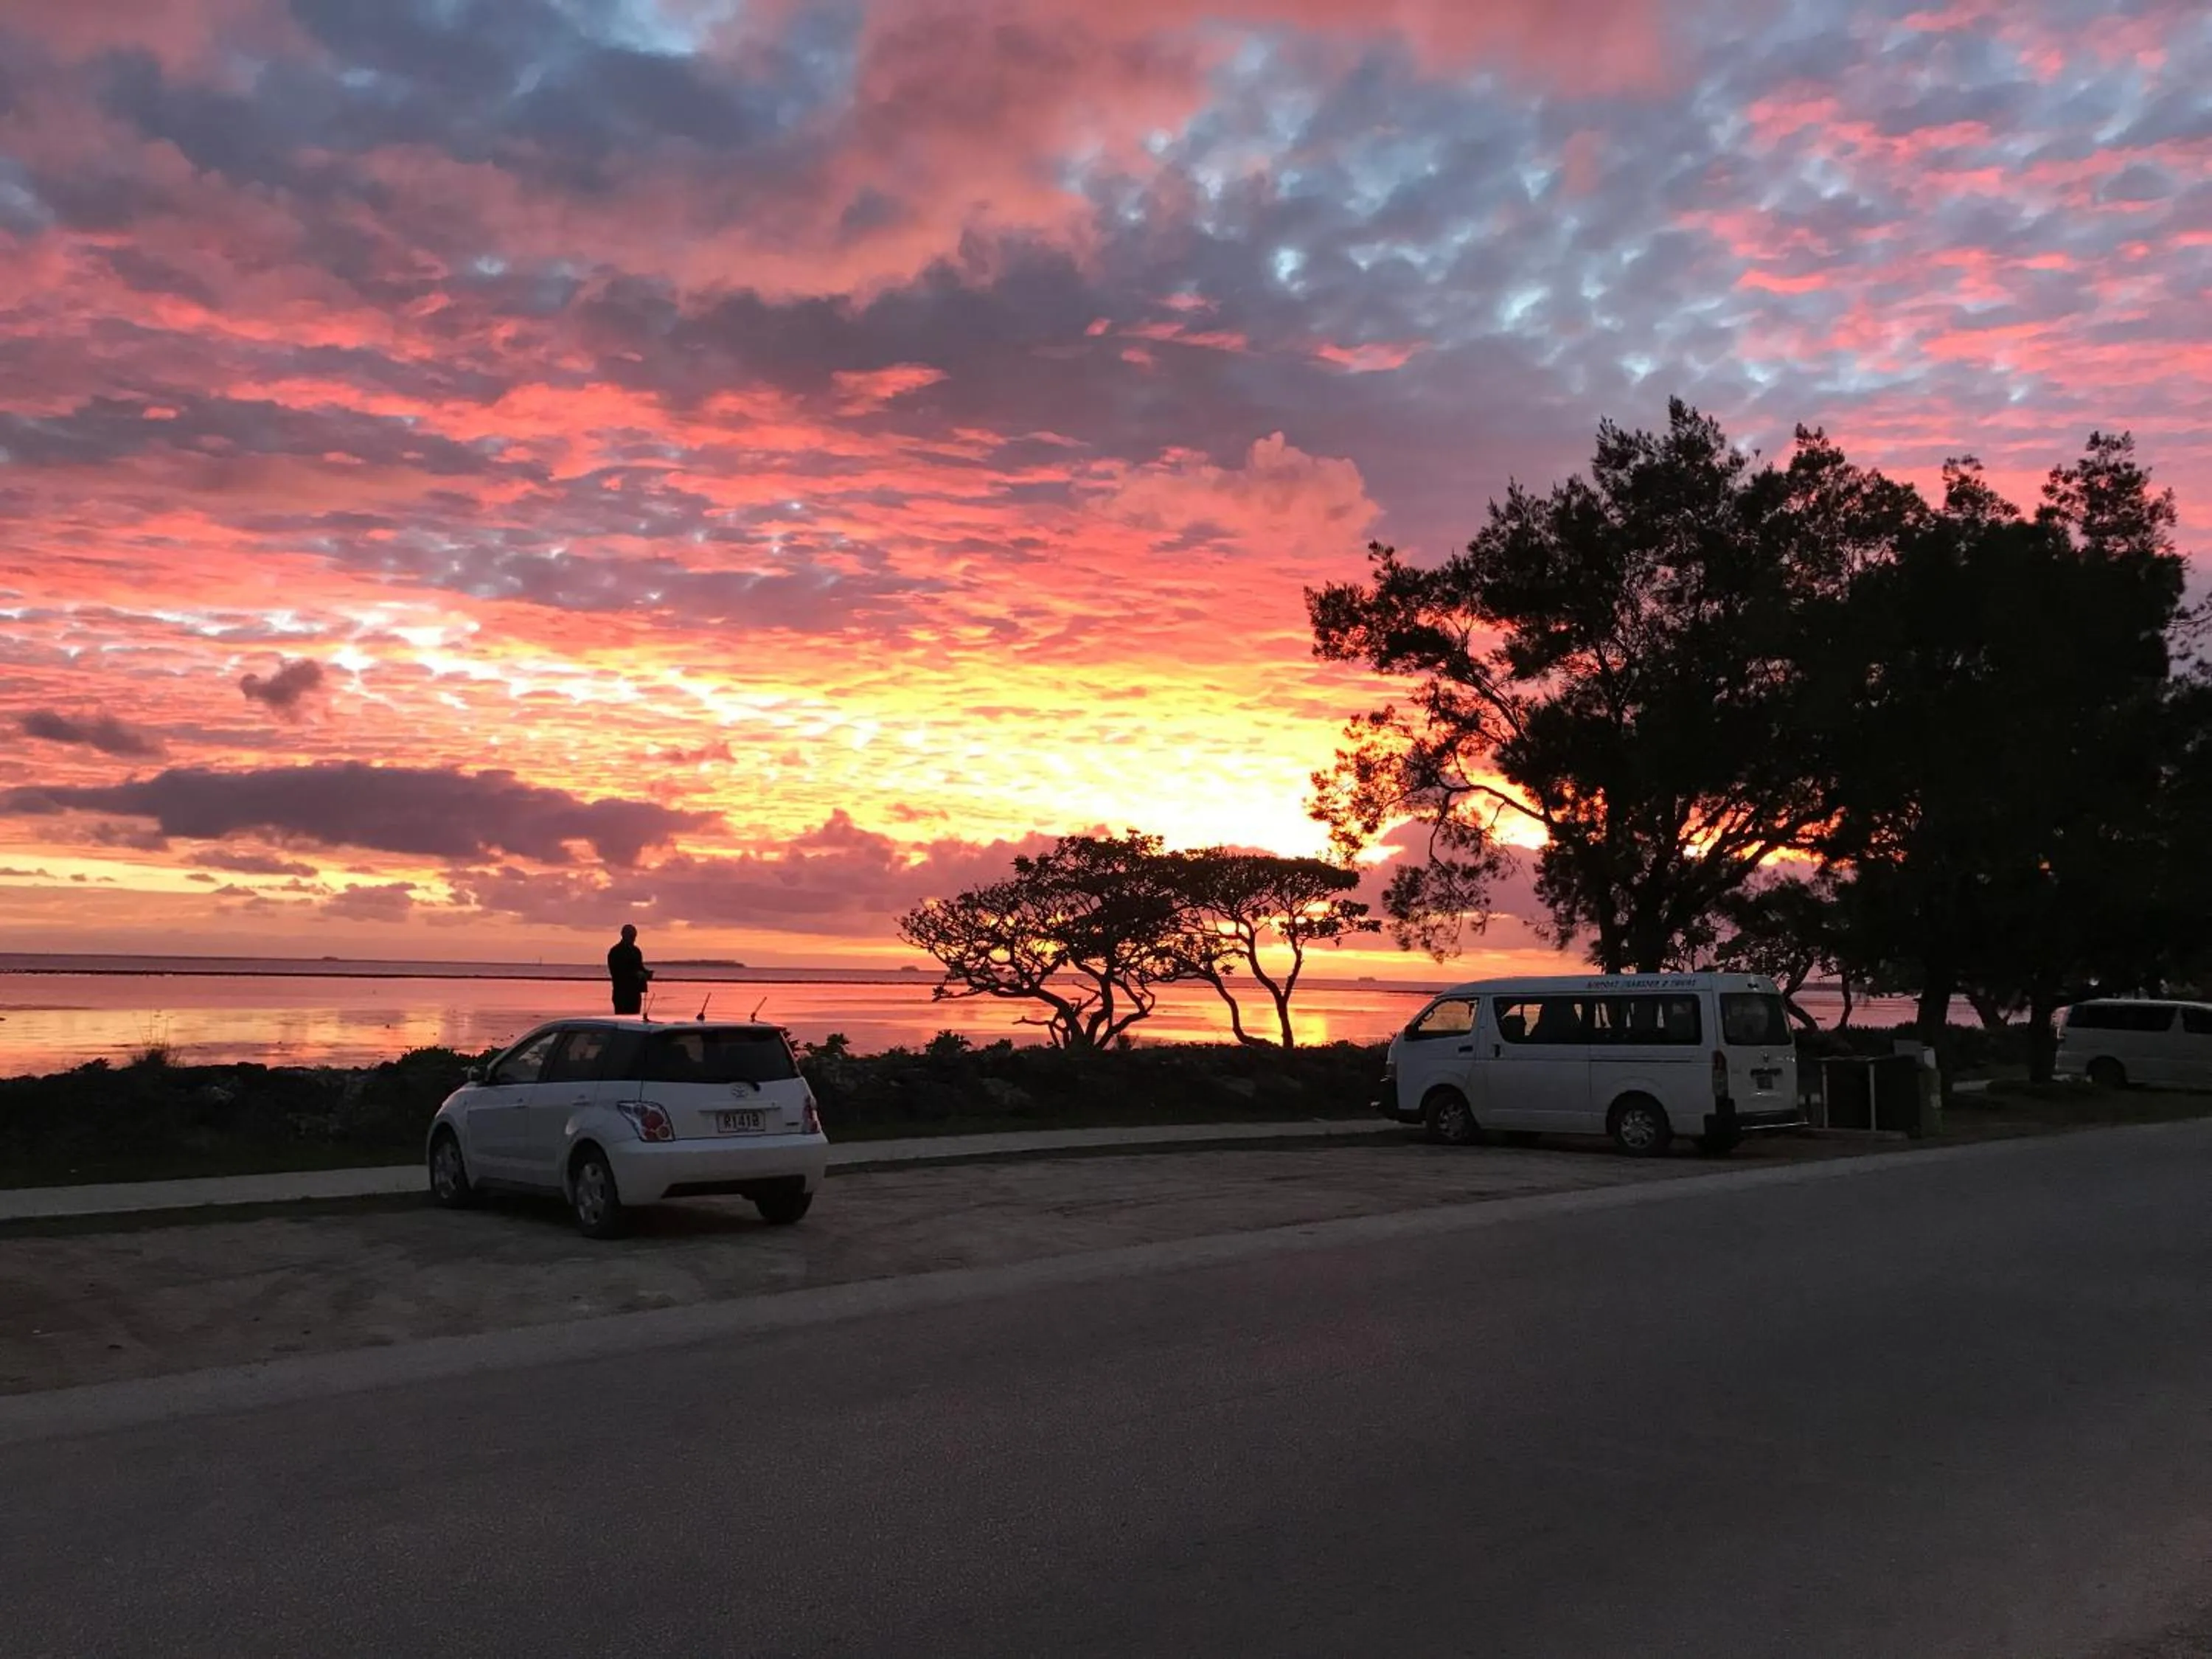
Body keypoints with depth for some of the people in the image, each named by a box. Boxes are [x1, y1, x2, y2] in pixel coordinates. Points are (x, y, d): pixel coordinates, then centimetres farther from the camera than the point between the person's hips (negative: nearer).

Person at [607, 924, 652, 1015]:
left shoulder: (636, 951, 15)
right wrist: (635, 975, -21)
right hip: (622, 992, -7)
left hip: (635, 992, 7)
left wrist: (646, 973, -2)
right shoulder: (615, 952, -6)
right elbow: (616, 972, -14)